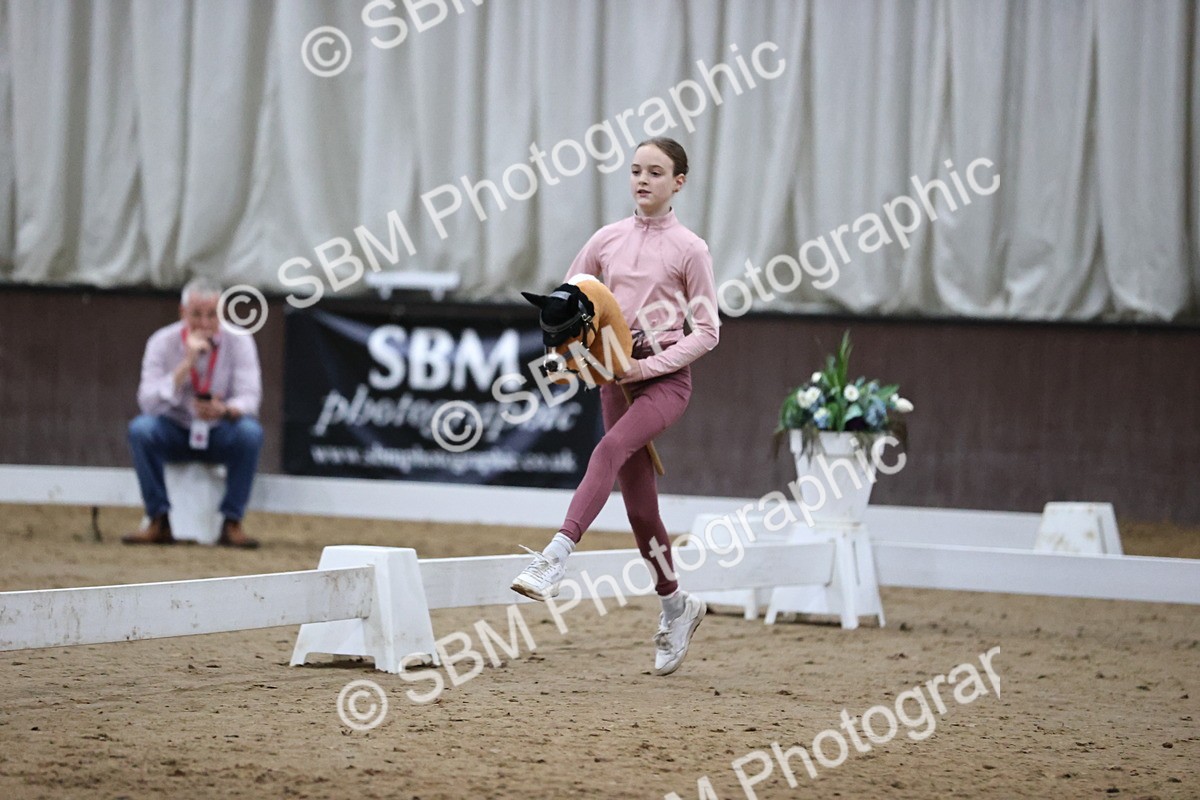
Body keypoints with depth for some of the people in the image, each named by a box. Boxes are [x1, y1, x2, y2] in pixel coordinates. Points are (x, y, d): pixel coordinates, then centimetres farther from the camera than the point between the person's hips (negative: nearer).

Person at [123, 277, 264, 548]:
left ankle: (232, 523, -22)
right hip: (176, 432, 0)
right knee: (140, 429, -31)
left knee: (250, 431, -32)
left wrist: (224, 410, -41)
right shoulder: (162, 342, -11)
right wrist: (186, 365, -31)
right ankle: (158, 522, -21)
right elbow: (149, 402, -21)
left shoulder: (239, 342, -10)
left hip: (220, 435, 0)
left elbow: (249, 397, -18)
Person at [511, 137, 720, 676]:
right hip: (616, 378, 4)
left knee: (610, 449, -31)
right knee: (639, 507, 7)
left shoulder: (688, 249, -3)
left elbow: (706, 331, -3)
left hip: (666, 378, -4)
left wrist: (651, 365, -14)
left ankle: (554, 560, -43)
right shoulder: (607, 240, 7)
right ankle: (675, 605, 27)